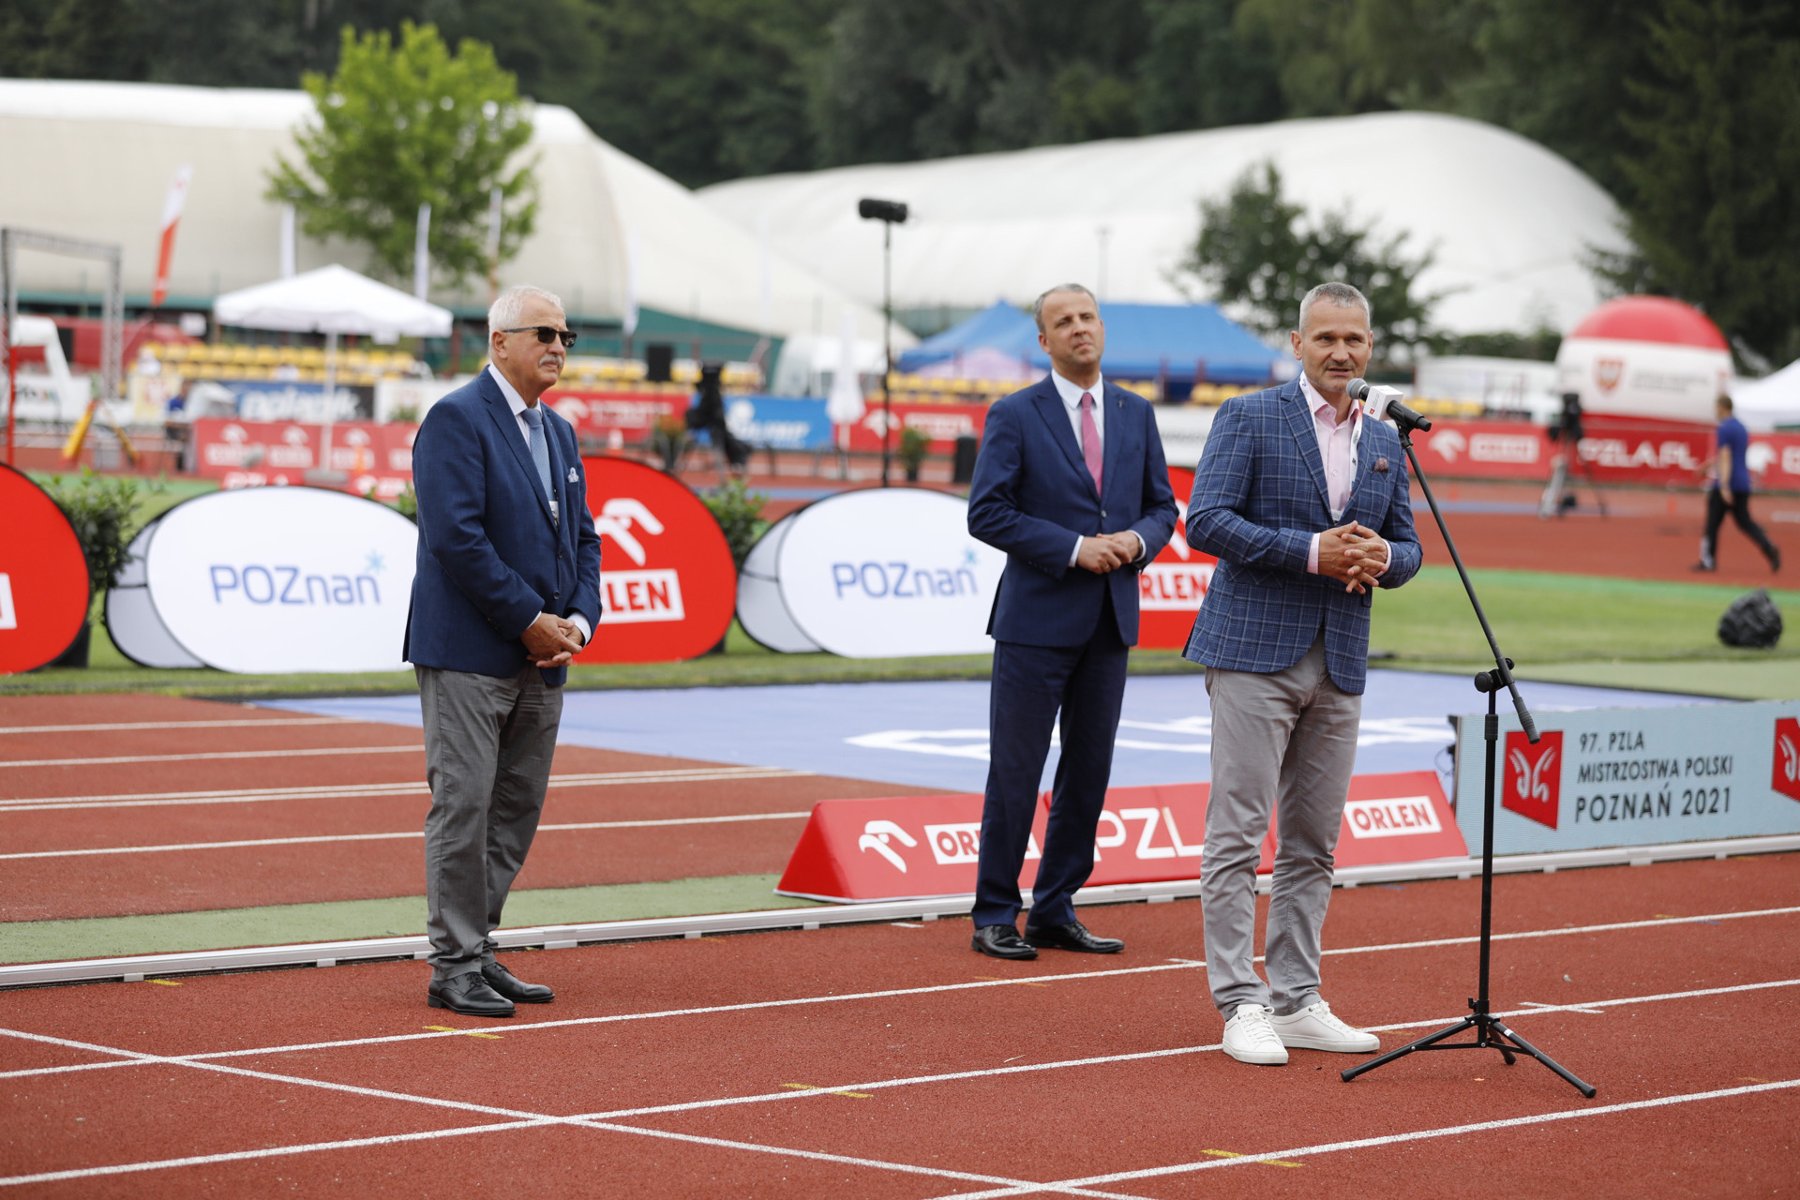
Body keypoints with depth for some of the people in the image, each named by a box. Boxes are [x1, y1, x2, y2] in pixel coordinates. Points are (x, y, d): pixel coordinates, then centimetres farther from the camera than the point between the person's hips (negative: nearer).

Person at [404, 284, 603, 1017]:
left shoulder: (559, 432, 17)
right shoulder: (455, 420, -10)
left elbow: (581, 536, 18)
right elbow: (457, 537, -18)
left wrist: (579, 619, 0)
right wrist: (530, 619, -16)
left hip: (540, 659, 8)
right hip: (468, 653, -8)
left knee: (516, 812, 10)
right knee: (463, 807, -5)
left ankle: (477, 952, 18)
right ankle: (454, 968, 0)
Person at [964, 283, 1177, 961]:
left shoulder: (1136, 414, 11)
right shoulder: (1015, 416, -4)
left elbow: (1162, 505, 15)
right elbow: (986, 514, -10)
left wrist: (1138, 540, -8)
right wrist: (1075, 548, -17)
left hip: (1111, 622, 5)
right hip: (1037, 620, -5)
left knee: (1088, 772, 8)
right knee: (1016, 771, -2)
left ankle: (1055, 912, 17)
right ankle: (995, 916, 6)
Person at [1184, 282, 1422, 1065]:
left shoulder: (1386, 443, 15)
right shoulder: (1249, 418, -3)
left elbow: (1407, 547, 18)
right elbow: (1206, 521, -11)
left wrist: (1379, 559, -6)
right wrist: (1312, 552, -18)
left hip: (1339, 666, 6)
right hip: (1255, 653, -6)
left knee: (1313, 846, 9)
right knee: (1238, 836, -6)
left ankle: (1296, 1001, 15)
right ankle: (1241, 1005, -3)